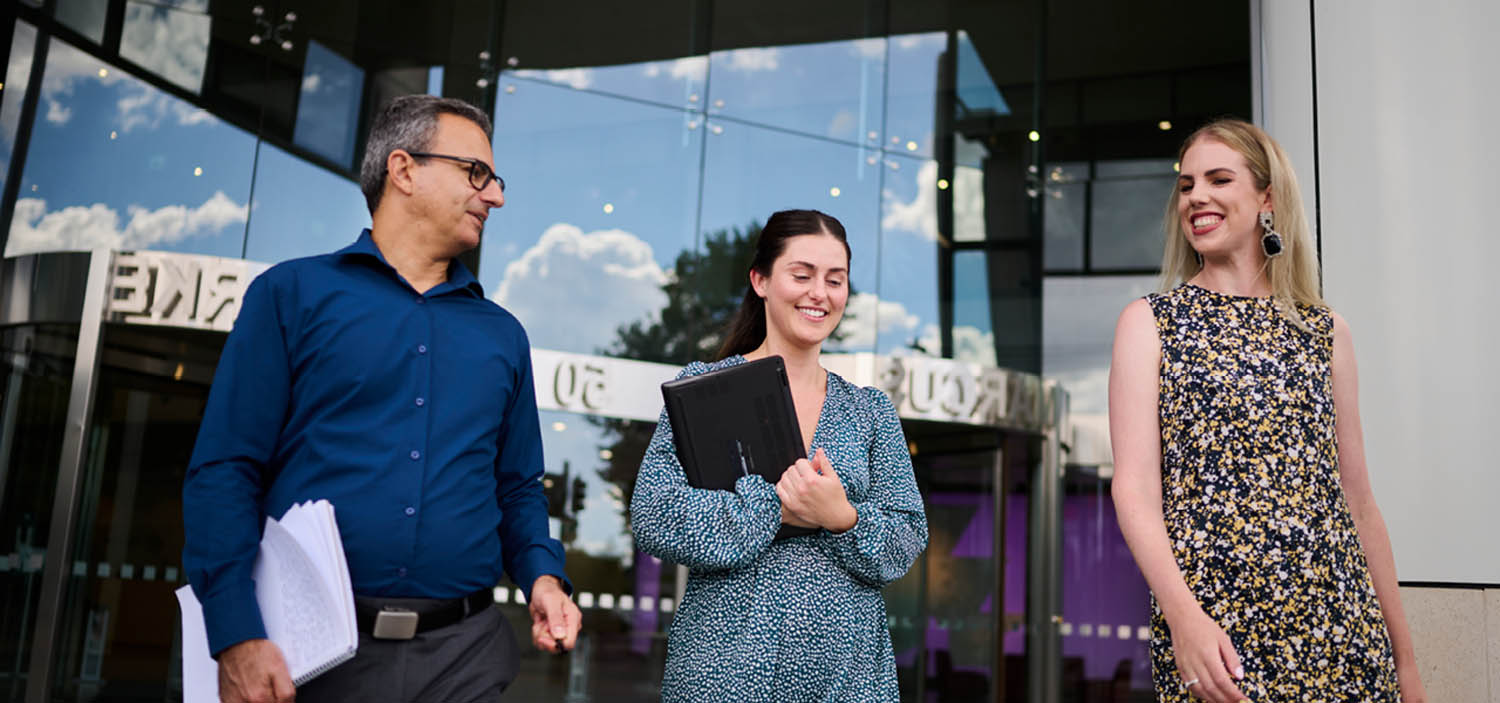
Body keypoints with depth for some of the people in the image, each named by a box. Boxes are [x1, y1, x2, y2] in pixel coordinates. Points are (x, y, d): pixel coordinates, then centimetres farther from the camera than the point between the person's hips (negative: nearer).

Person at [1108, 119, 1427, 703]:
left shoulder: (1326, 332, 11)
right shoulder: (1149, 322, 2)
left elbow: (1358, 501, 12)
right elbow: (1135, 486, -8)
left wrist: (1402, 655, 11)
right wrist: (1182, 614, -21)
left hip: (1342, 624, 3)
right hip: (1213, 626, -3)